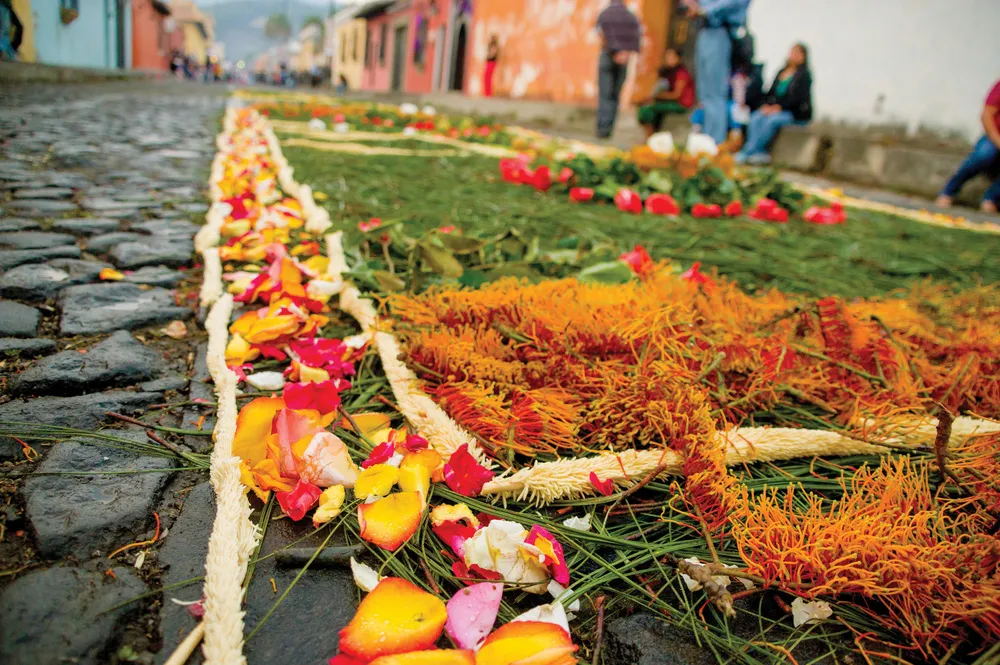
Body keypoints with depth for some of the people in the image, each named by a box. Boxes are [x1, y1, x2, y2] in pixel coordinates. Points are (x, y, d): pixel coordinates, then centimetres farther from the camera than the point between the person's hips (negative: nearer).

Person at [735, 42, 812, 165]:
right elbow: (771, 92, 14)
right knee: (755, 118, -25)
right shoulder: (781, 72, 17)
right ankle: (759, 153, -37)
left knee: (771, 120, -34)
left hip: (797, 114, -5)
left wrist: (779, 107, -22)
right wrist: (767, 105, -7)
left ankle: (746, 153, -34)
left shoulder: (804, 76, -1)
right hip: (775, 109, 5)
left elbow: (798, 97, -13)